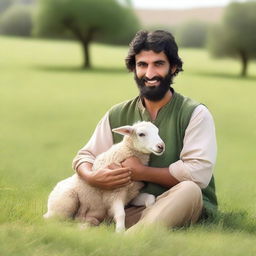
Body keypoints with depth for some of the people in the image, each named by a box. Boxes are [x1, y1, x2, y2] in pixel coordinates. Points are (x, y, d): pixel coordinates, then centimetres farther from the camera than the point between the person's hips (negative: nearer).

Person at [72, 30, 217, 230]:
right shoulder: (118, 116, 11)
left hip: (183, 207, -2)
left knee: (189, 190, -40)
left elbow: (198, 173, -15)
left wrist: (142, 172, -11)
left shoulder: (195, 114, -3)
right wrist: (91, 177, -12)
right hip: (133, 209, 3)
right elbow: (85, 156, 13)